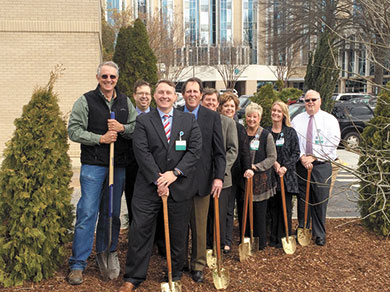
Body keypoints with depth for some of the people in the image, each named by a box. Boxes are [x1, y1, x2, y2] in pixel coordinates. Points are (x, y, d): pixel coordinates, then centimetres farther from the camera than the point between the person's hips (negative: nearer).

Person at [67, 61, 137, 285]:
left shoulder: (125, 102, 11)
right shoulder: (86, 101, 0)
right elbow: (74, 131, -5)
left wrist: (123, 128, -9)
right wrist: (100, 138, -14)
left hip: (119, 166, 4)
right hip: (93, 165, -3)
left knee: (112, 213, 11)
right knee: (87, 213, -5)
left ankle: (107, 253, 27)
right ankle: (78, 263, 4)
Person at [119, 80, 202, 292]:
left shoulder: (189, 120, 8)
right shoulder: (143, 121, 4)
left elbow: (195, 149, -1)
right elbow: (141, 151, -6)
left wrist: (175, 173, -13)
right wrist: (157, 179, -14)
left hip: (180, 187, 1)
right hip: (148, 187, -1)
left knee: (178, 234, 10)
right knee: (140, 231, 0)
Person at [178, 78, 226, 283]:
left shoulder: (212, 117, 2)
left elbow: (219, 151, 0)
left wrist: (219, 176, -10)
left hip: (202, 179, -1)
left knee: (199, 225, 7)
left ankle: (198, 264, 21)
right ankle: (179, 260, 28)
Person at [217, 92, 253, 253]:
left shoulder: (240, 128, 9)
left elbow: (245, 152, 1)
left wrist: (248, 168, -15)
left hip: (235, 174, 2)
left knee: (229, 208, 7)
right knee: (226, 208, 0)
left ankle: (227, 241, 17)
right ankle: (226, 241, 6)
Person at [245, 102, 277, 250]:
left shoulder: (266, 135, -3)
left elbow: (272, 157, -4)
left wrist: (256, 166, -13)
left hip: (261, 178, -3)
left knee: (260, 211, 1)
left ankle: (261, 242, 13)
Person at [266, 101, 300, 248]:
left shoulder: (290, 132, 1)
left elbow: (296, 153, -1)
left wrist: (285, 167, -14)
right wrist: (273, 162, -10)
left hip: (287, 175, -2)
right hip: (270, 175, 2)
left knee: (285, 208, -1)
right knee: (273, 207, 7)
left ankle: (284, 239, 8)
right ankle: (273, 238, 17)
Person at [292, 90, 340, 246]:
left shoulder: (330, 120, 2)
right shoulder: (297, 120, 9)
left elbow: (332, 143, -8)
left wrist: (313, 157, -13)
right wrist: (302, 157, -13)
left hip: (322, 166, -2)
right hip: (301, 165, 2)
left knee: (320, 201, 1)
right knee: (302, 200, 7)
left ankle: (319, 235, 15)